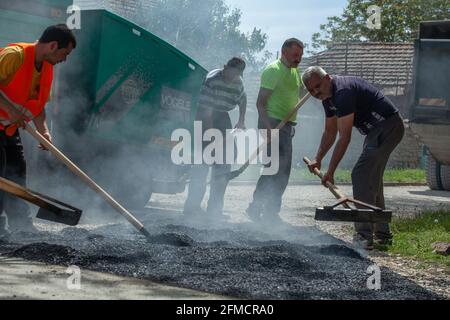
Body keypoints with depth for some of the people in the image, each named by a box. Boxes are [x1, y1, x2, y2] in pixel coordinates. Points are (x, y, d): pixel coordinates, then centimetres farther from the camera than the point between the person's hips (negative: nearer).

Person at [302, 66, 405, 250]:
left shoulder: (343, 91, -23)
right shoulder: (327, 96, 9)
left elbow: (345, 138, -24)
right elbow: (330, 132, 20)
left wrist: (330, 171, -22)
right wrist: (318, 159, 11)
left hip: (388, 126, -11)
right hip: (377, 130, 11)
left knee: (361, 175, -16)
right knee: (372, 179, 16)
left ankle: (364, 237, -18)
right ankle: (382, 235, 25)